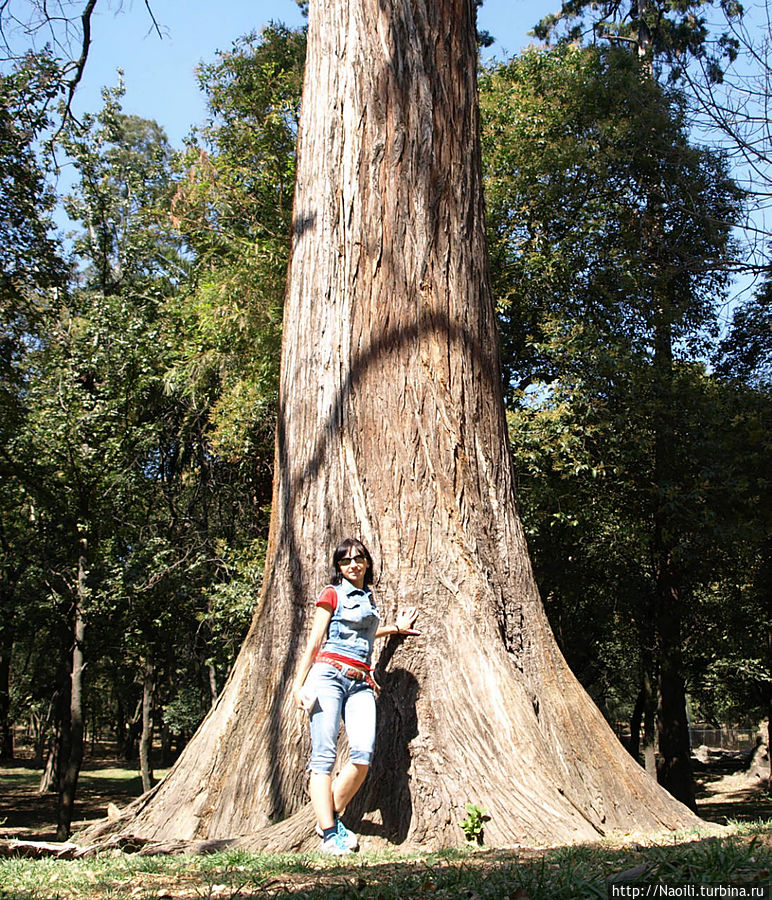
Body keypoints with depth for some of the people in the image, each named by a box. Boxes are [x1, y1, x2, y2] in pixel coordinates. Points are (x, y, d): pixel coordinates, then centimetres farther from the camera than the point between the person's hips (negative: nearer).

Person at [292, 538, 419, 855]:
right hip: (328, 674, -5)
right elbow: (315, 642, 3)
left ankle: (331, 817, 2)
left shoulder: (368, 597, 21)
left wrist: (396, 628, 35)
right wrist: (298, 685, -1)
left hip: (360, 683, 5)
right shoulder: (332, 594, 5)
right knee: (324, 754, -10)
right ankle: (329, 835, -8)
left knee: (364, 751, -13)